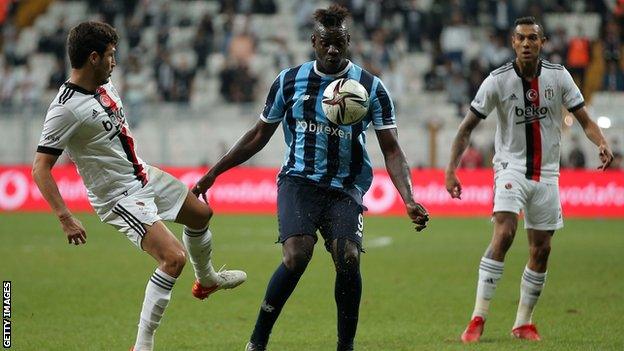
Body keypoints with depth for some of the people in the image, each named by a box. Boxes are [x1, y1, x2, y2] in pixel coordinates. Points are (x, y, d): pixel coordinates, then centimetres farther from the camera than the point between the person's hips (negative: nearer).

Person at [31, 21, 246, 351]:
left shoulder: (105, 85, 0)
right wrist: (65, 218, -33)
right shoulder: (65, 109, -26)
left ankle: (206, 280, 55)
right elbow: (40, 168, -26)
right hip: (120, 197, -9)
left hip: (145, 176, 9)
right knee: (174, 257, -22)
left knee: (200, 213, 26)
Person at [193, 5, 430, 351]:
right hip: (298, 181, 0)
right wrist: (214, 173, 12)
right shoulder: (289, 81, 3)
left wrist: (409, 200, -15)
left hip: (345, 189, 0)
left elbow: (391, 150, -1)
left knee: (348, 260, -20)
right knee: (297, 255, -24)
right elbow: (259, 135, 15)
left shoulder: (371, 87, 0)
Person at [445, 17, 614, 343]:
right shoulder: (497, 80, -8)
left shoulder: (558, 76, -2)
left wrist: (602, 143, -21)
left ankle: (523, 322, 19)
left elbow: (584, 120, 0)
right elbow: (467, 127, -3)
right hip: (511, 167, -3)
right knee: (503, 233, -23)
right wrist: (450, 169, -12)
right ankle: (478, 318, -22)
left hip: (546, 173, 3)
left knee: (541, 250, 4)